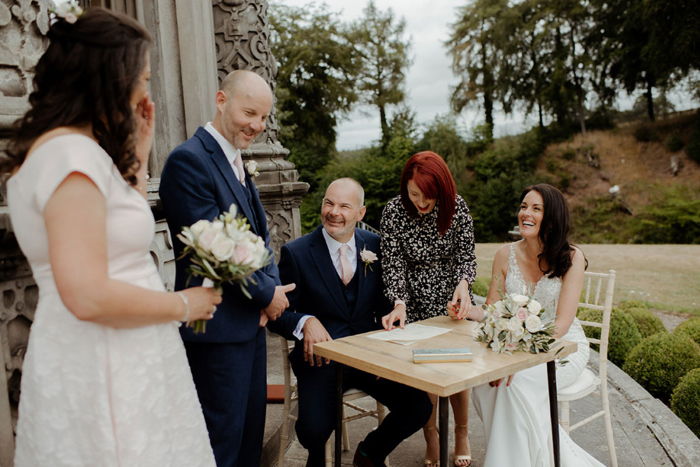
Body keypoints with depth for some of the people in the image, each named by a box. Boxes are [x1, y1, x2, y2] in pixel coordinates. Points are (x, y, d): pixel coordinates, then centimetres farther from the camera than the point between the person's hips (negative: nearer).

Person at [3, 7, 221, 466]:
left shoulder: (72, 149, 11)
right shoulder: (72, 153, -20)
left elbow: (122, 233, 17)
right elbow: (88, 295, -26)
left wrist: (138, 156, 12)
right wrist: (184, 305, -13)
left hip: (117, 362, 9)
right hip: (102, 369, -9)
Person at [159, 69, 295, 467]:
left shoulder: (238, 162, 13)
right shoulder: (189, 160, -17)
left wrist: (272, 284, -2)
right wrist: (267, 293, -12)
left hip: (252, 317, 9)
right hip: (218, 323, -9)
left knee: (252, 423, 20)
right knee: (223, 432, 3)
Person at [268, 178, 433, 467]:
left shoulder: (374, 245, 4)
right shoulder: (296, 253, -6)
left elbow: (384, 302, 9)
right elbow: (277, 315, -3)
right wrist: (306, 322, -25)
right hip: (321, 357, -3)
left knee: (419, 408, -14)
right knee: (314, 429, -27)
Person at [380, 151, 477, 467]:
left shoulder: (457, 207, -12)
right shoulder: (394, 212, -15)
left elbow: (466, 254, -4)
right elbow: (394, 264, -12)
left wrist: (463, 283, -24)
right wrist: (399, 303, -26)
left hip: (452, 300, 1)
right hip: (416, 304, -1)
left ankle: (462, 436, 28)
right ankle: (431, 439, 21)